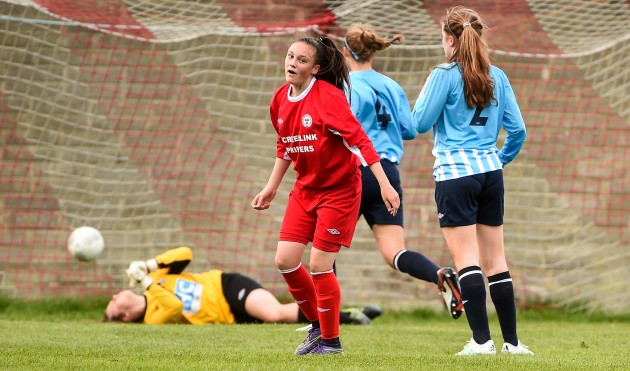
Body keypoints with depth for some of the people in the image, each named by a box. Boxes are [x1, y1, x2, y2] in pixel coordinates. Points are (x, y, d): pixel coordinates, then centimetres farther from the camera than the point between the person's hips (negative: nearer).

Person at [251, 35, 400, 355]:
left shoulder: (328, 97, -20)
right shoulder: (281, 99, 2)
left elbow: (359, 140, -24)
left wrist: (384, 185, -28)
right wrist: (271, 187, 21)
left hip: (338, 190, -7)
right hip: (304, 190, 7)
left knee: (319, 265, -8)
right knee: (285, 260, -1)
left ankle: (330, 341, 9)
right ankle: (318, 325, 20)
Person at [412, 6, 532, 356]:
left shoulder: (445, 75, -7)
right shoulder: (497, 77, 8)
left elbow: (420, 123, -4)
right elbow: (517, 129, 8)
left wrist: (423, 93, 14)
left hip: (455, 173, -5)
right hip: (490, 173, 5)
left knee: (467, 260, -6)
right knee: (496, 262, 9)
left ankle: (481, 340, -13)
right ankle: (512, 342, 10)